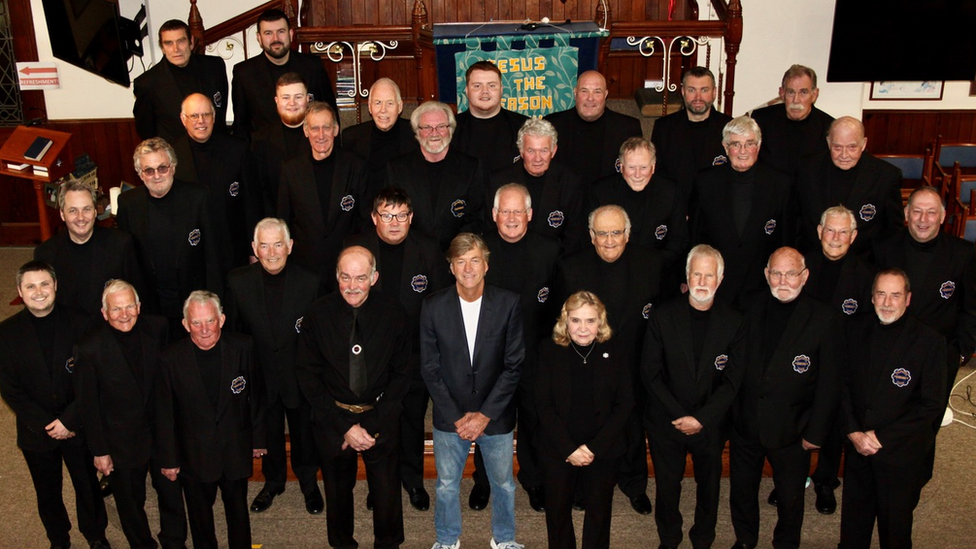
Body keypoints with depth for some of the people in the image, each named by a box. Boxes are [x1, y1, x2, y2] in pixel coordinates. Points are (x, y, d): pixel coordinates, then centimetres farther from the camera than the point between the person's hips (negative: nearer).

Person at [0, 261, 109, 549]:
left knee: (88, 485, 17)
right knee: (48, 493, 19)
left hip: (78, 427, -1)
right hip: (36, 433, 1)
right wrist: (46, 425, -14)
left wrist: (68, 420, -16)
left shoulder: (79, 323, -12)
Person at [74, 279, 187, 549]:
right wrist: (99, 451, -7)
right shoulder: (89, 349, -21)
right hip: (123, 442, -2)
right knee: (131, 504, 20)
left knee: (171, 494, 20)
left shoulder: (157, 327, -13)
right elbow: (88, 405, -12)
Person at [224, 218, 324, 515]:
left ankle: (309, 482, 46)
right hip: (260, 377, 1)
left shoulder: (310, 282, -17)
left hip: (300, 377, -1)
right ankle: (273, 481, 48)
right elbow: (231, 332, -3)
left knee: (304, 433, 19)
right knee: (269, 434, 22)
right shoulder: (238, 282, -12)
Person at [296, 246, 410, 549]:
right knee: (338, 491, 17)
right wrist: (345, 426, -11)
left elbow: (401, 374, -3)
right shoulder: (318, 314, -10)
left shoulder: (393, 314, -9)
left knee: (386, 492, 8)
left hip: (381, 419, 0)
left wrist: (372, 426, -11)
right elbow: (308, 376, -6)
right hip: (332, 419, 0)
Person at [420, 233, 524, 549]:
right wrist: (457, 417, -10)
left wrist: (485, 415, -12)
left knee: (503, 484, 16)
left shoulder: (508, 304, -11)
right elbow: (429, 368, -6)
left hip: (496, 416, 0)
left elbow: (514, 365, -8)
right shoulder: (434, 307, -10)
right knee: (447, 486, 16)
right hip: (449, 417, 0)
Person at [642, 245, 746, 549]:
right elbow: (650, 373, -7)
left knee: (709, 487, 16)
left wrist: (701, 418, -15)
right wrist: (679, 415, -14)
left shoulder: (734, 322, -5)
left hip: (711, 425, 1)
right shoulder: (662, 316, -7)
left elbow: (733, 380, -6)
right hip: (666, 422, 0)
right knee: (667, 486, 12)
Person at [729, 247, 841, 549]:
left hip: (791, 431, -2)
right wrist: (729, 411, 1)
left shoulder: (823, 319, -14)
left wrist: (816, 433, -9)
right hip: (744, 424, 3)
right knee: (741, 491, 20)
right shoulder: (748, 307, -5)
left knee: (790, 498, 17)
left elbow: (829, 384, -9)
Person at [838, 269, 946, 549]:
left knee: (895, 524, 11)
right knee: (854, 516, 17)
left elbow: (932, 405, -11)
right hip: (857, 447, 3)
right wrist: (854, 432, -8)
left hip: (901, 452, -3)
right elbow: (844, 385, 5)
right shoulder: (859, 330, 0)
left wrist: (881, 438, -14)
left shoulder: (929, 341, -11)